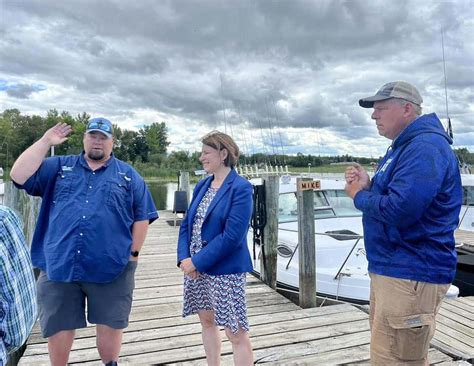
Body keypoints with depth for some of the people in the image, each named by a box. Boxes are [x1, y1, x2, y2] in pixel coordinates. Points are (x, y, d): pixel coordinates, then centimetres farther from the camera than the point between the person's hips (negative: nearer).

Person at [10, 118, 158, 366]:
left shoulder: (128, 175, 7)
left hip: (111, 268, -1)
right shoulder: (59, 167, 12)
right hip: (59, 266, 2)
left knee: (110, 324, 9)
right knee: (57, 327, 14)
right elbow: (19, 176, 0)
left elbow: (141, 217, 5)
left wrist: (133, 253, 0)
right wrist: (45, 142, -1)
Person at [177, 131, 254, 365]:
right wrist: (184, 258, -7)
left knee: (236, 333, 2)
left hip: (225, 270, -7)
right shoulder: (202, 185, 8)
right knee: (207, 321, 20)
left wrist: (197, 261, -17)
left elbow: (232, 236, -20)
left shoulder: (241, 188, -14)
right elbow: (186, 224, 8)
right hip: (195, 267, 7)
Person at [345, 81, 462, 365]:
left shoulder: (426, 147, -18)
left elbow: (399, 208, -30)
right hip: (393, 268, 11)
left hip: (411, 274, -11)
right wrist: (367, 186, -1)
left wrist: (359, 194, -12)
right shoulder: (404, 146, 17)